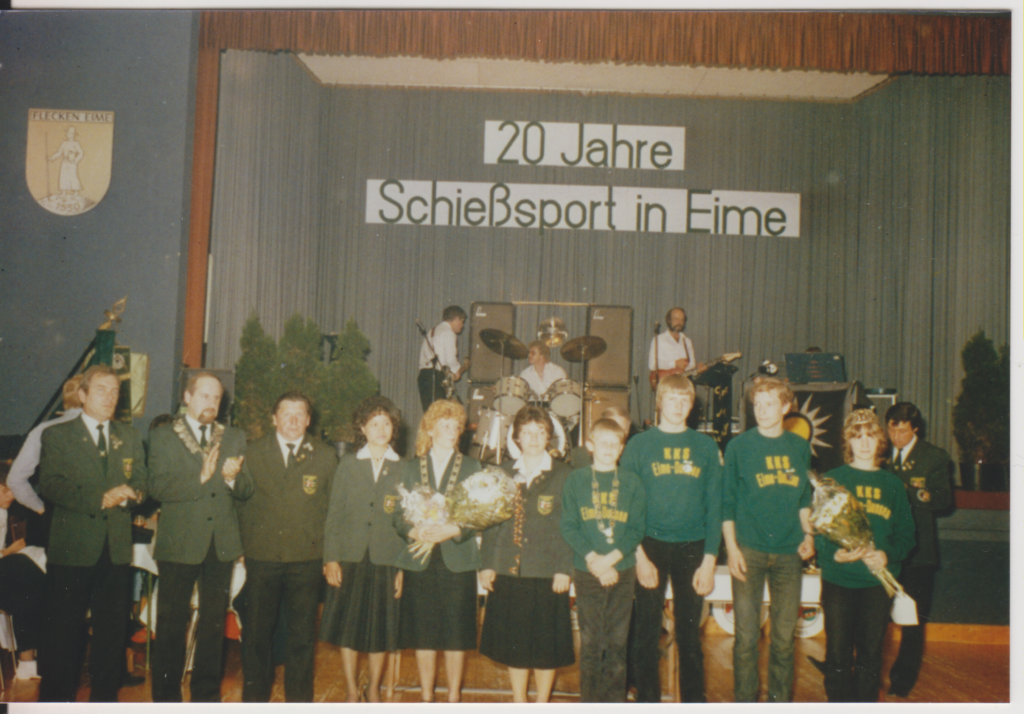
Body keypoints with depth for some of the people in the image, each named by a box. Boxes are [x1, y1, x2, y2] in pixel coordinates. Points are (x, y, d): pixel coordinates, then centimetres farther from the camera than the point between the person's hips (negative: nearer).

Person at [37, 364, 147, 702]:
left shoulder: (130, 437, 14)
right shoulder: (57, 435, 2)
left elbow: (141, 483, 9)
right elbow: (50, 486, -10)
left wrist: (128, 493, -14)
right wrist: (99, 499, -18)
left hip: (117, 549, 4)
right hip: (71, 548, -3)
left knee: (112, 630, 10)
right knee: (63, 632, 3)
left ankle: (105, 698, 22)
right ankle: (56, 698, 17)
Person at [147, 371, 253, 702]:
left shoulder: (234, 437, 11)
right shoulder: (163, 437, 1)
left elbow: (247, 489, 6)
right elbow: (158, 486, -12)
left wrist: (233, 477, -16)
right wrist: (200, 477, -24)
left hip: (222, 544, 3)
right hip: (179, 544, -3)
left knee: (214, 624, 11)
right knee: (171, 626, 5)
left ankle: (207, 693, 25)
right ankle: (167, 696, 19)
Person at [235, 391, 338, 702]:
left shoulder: (325, 457, 4)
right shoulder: (253, 452, 5)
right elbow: (241, 502, 8)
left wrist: (330, 554, 1)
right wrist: (244, 545, 1)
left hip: (307, 559, 0)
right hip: (262, 557, 0)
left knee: (302, 635, 7)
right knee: (256, 632, 9)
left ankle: (298, 698, 21)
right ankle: (254, 695, 26)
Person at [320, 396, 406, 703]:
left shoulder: (403, 469, 4)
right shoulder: (348, 465, 5)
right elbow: (334, 515, 4)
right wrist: (331, 558, -5)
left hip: (387, 559, 0)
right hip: (350, 558, 0)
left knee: (381, 628, 8)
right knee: (347, 625, 6)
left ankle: (373, 689, 26)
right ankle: (351, 689, 22)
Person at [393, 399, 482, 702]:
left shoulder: (472, 468, 7)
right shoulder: (411, 469, 11)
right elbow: (397, 514, 7)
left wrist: (453, 529, -17)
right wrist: (414, 531, -13)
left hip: (458, 561, -1)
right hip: (419, 563, 1)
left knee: (456, 634, 2)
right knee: (423, 634, 6)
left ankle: (454, 696, 17)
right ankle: (426, 696, 20)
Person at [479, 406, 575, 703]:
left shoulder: (563, 475, 1)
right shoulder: (503, 473, 10)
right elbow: (490, 521, 10)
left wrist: (565, 569, -9)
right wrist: (486, 564, 3)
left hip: (547, 572, -2)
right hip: (508, 571, 3)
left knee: (546, 643, 5)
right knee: (513, 643, 9)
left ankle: (542, 703, 21)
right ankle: (518, 704, 24)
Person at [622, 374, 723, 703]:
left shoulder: (706, 447, 6)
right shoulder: (639, 445, 1)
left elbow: (714, 506, 4)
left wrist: (709, 560, -3)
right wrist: (639, 555, -9)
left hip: (692, 549, 1)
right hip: (650, 547, -1)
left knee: (690, 634, 9)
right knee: (646, 633, 4)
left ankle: (694, 699, 23)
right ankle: (647, 699, 18)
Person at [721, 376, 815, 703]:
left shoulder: (800, 446, 8)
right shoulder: (739, 446, -2)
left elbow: (804, 496, 18)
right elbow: (727, 501, -1)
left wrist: (808, 533, 5)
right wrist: (731, 547, -7)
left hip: (789, 552, 3)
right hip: (749, 551, -3)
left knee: (784, 636, 9)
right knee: (746, 636, 2)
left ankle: (781, 699, 23)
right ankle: (745, 700, 15)